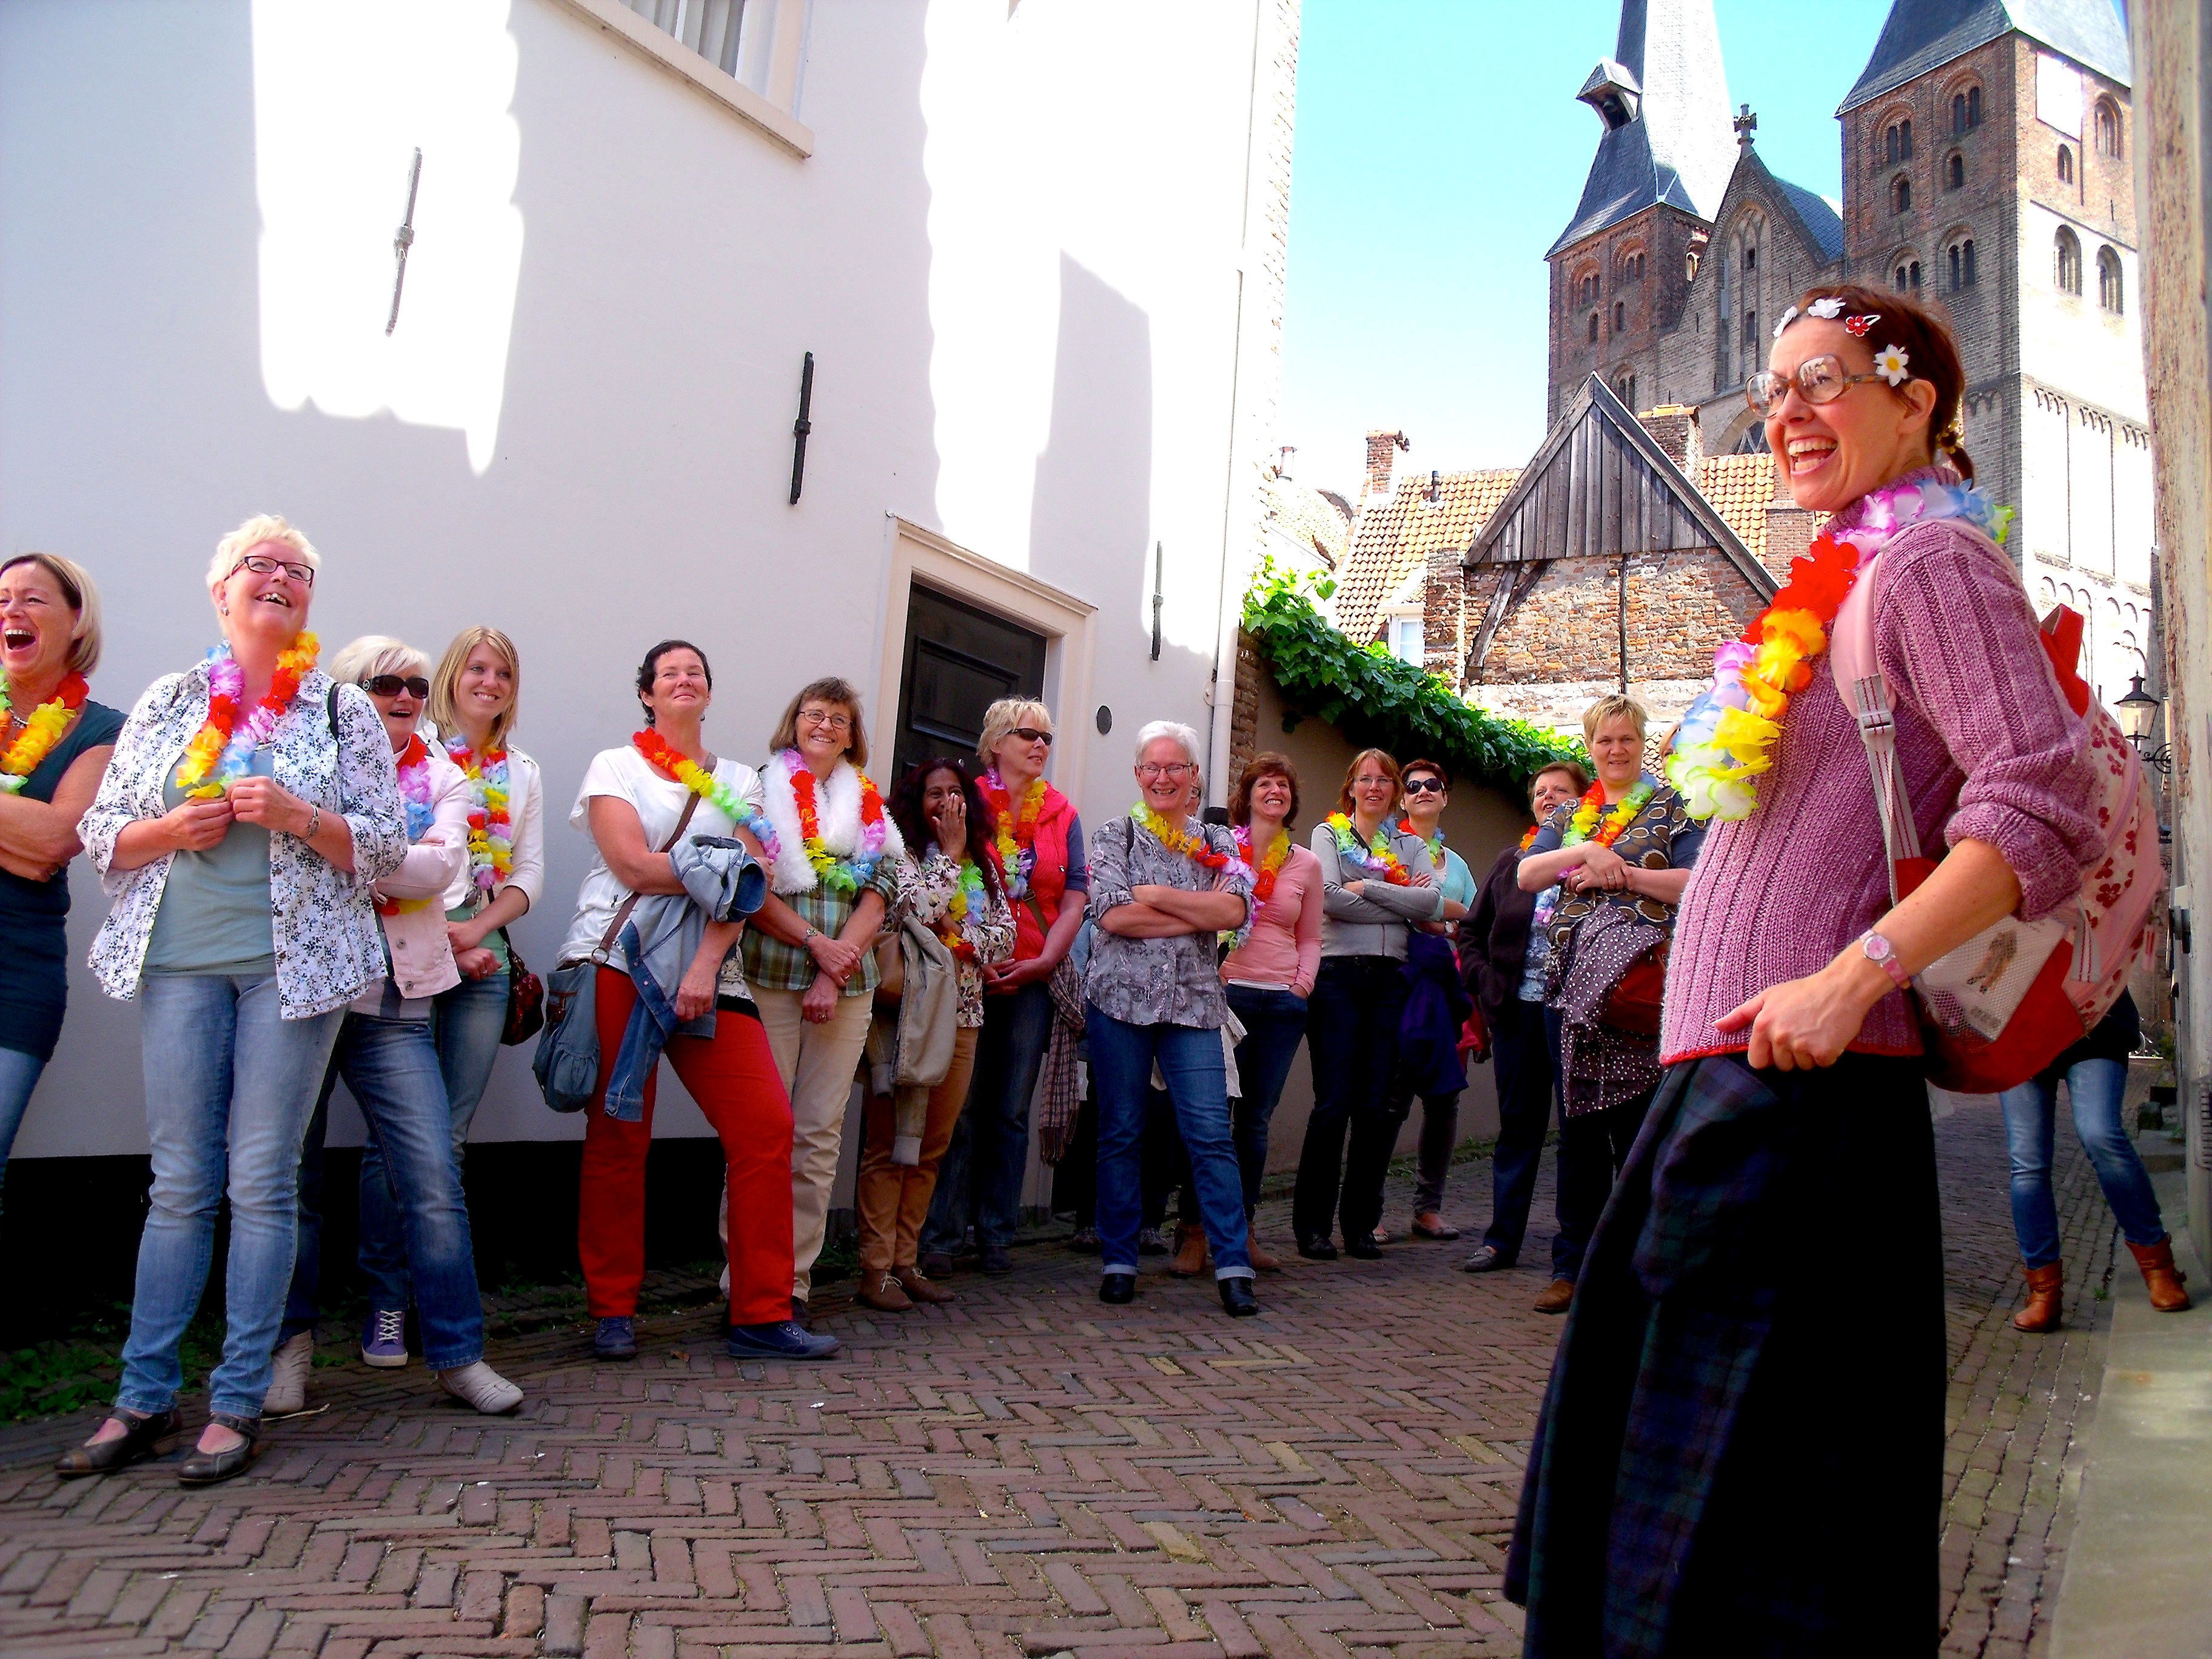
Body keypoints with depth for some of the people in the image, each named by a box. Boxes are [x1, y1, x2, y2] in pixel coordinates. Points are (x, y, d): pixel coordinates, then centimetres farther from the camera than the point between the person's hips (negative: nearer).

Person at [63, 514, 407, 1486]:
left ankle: (239, 1405, 9)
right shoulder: (167, 703, 11)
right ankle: (146, 1399, 16)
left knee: (261, 1183, 0)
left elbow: (384, 847, 1)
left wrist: (295, 814, -14)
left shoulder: (342, 709, 5)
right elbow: (100, 834, 11)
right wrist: (173, 830, -8)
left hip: (293, 962, -2)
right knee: (179, 1184, 5)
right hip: (179, 961, 2)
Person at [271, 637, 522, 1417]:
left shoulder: (441, 778, 13)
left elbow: (441, 866, -6)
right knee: (291, 1175, 5)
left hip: (394, 1005, 1)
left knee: (431, 1174, -6)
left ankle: (458, 1351, 3)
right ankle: (289, 1342, 22)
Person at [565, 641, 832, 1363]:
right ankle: (612, 1311, 15)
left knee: (767, 1126, -7)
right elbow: (634, 868, -8)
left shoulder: (739, 781, 15)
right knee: (619, 1136, 0)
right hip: (619, 963, -2)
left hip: (707, 972, 2)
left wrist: (706, 964, -14)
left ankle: (761, 1316, 0)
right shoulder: (615, 766, 8)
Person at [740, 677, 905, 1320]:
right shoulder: (763, 788, 6)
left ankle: (795, 1281, 9)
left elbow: (877, 894, 7)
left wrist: (834, 976, -5)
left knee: (820, 1134, 3)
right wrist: (817, 943, -12)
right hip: (770, 977, -3)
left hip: (847, 987, 3)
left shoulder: (868, 804, 15)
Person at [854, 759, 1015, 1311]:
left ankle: (905, 1260, 16)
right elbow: (921, 908, -18)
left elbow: (1006, 931, 10)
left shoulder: (983, 865, 16)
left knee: (932, 1146, 9)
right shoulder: (902, 853, -2)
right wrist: (949, 852, -9)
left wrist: (960, 937, -7)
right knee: (888, 1144, -5)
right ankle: (876, 1268, 0)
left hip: (962, 1015, 6)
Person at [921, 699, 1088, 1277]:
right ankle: (941, 1234, 5)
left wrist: (1043, 961, -9)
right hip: (970, 974, -3)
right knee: (962, 1108, -4)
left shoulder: (1063, 816, 11)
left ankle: (995, 1234, 15)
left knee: (1012, 1111, 6)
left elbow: (1075, 899, 5)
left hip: (1034, 978, 3)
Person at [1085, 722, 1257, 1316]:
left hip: (1194, 1002, 1)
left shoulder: (1217, 842, 12)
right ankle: (1119, 1264, 15)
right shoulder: (1115, 836, 6)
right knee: (1121, 1133, 4)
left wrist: (1154, 895, -9)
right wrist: (1199, 915, -7)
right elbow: (1111, 915, -10)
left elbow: (1236, 911, -6)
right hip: (1122, 998, -1)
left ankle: (1234, 1268, -1)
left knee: (1212, 1133, -5)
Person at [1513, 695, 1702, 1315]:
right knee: (1578, 1126, 6)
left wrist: (1620, 873, -12)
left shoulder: (1673, 806, 6)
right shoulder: (1570, 815, 18)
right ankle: (1572, 1265, 13)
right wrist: (1584, 852, -11)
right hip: (1571, 980, 4)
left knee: (1636, 1125, -2)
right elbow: (1526, 875, 4)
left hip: (1638, 981, -4)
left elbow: (1697, 881, -7)